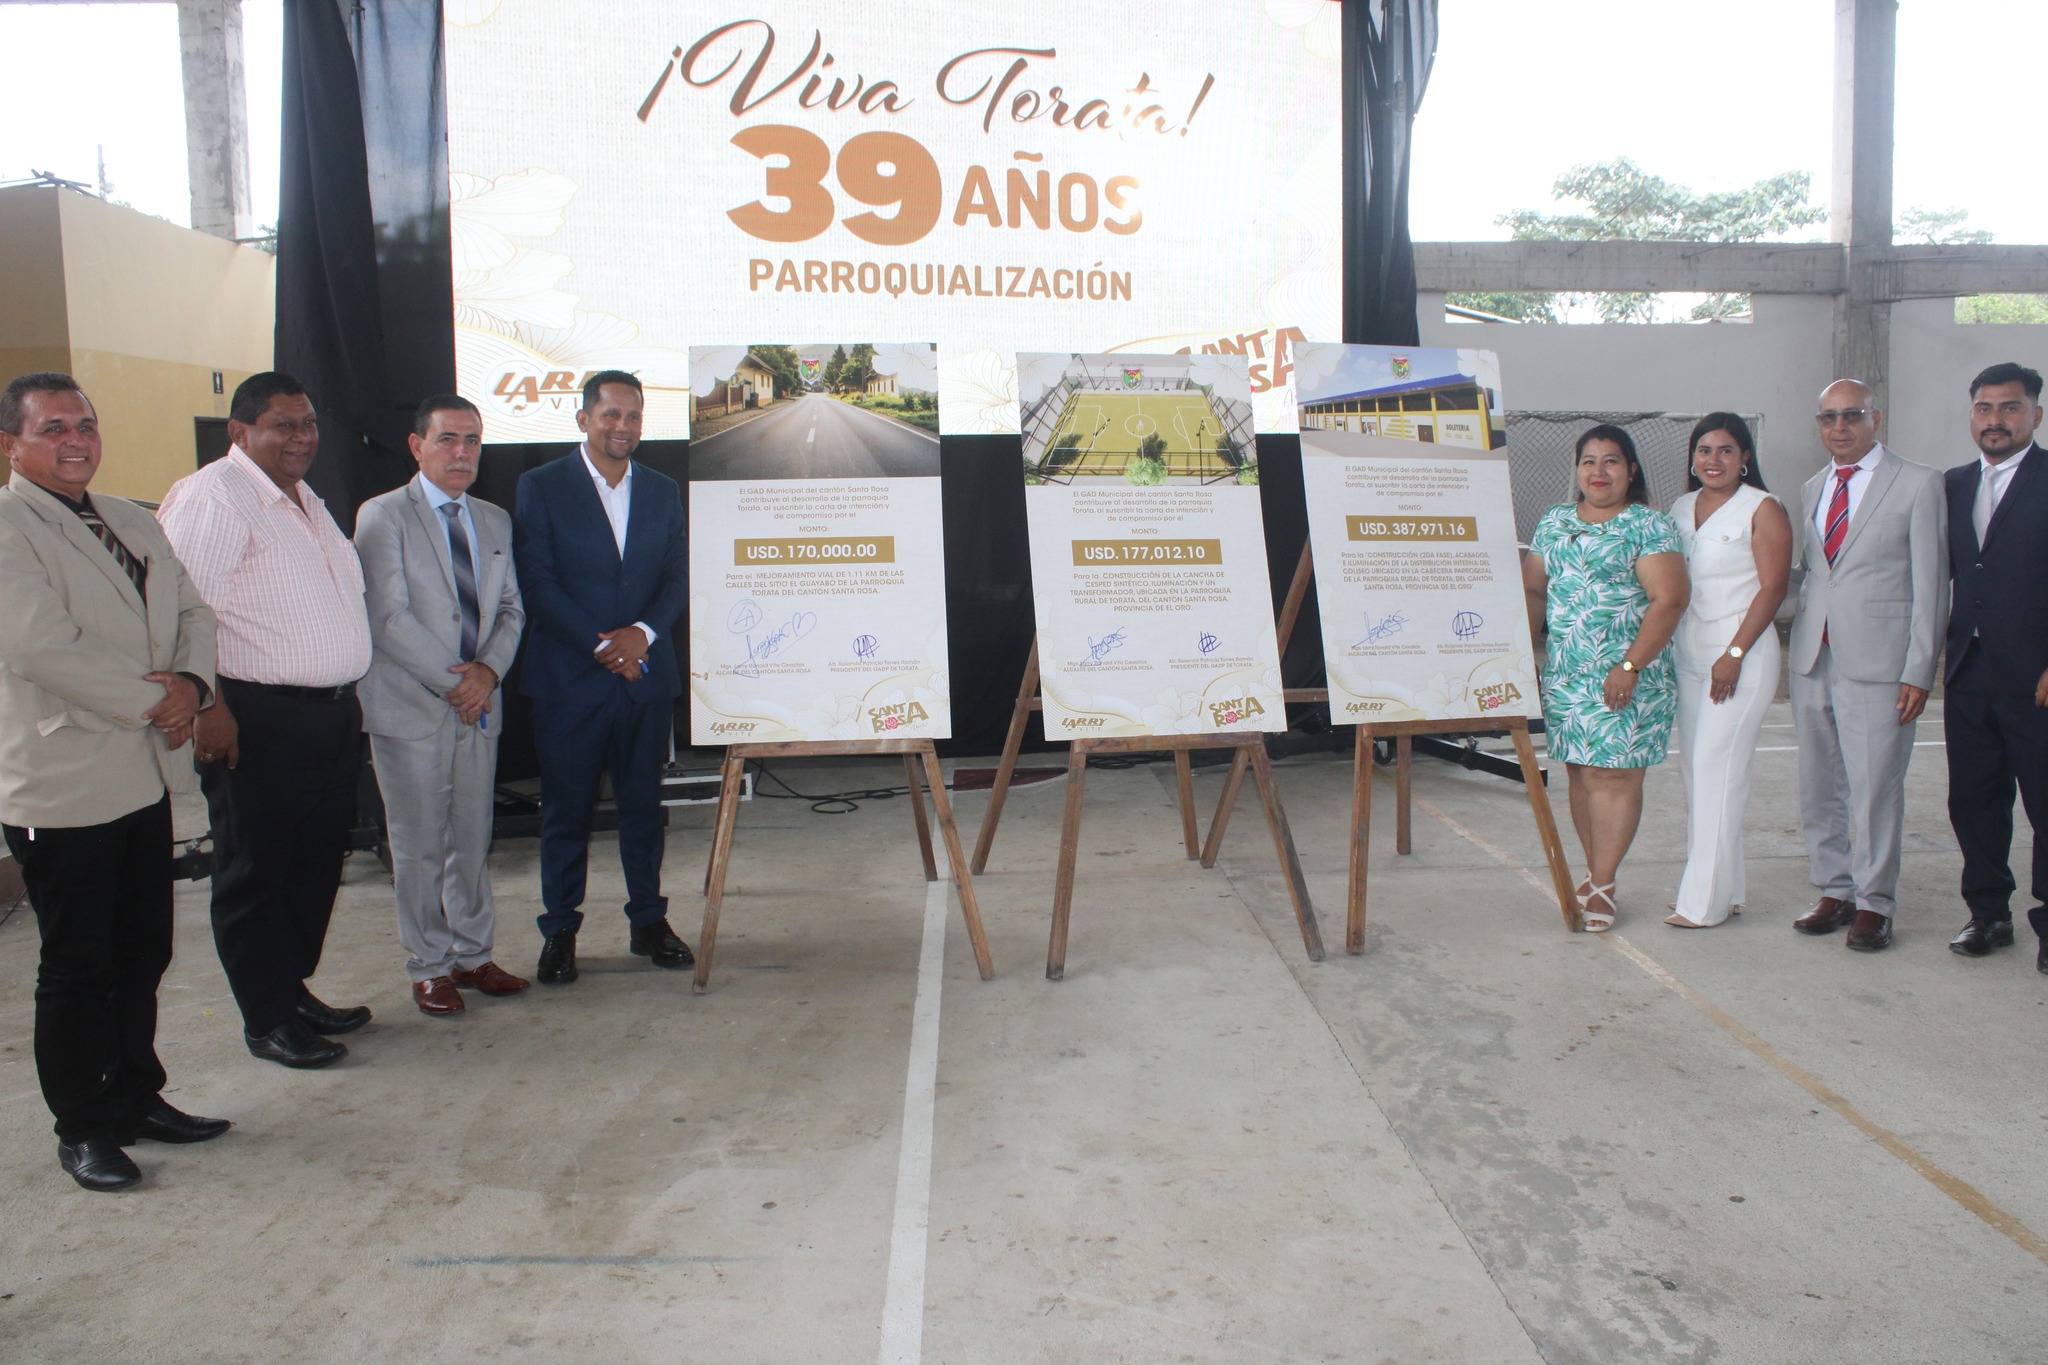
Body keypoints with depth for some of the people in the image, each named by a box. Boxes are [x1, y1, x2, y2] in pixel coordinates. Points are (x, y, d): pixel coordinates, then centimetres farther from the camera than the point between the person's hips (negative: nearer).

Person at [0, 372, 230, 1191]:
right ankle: (82, 1127, 19)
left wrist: (192, 683, -6)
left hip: (146, 776, 7)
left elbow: (191, 610, 14)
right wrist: (151, 701, -13)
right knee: (77, 967, 5)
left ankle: (137, 1096, 31)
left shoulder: (133, 523, 15)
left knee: (143, 953, 16)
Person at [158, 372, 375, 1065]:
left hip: (334, 714, 9)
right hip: (258, 722, -9)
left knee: (316, 865, 16)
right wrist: (207, 702, -23)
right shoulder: (211, 497, -12)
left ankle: (294, 990, 31)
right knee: (254, 872, 4)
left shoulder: (307, 502, 17)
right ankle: (267, 1020, 15)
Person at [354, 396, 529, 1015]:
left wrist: (488, 669, -7)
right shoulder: (383, 516, -4)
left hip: (478, 705, 5)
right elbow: (388, 616, -12)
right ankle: (428, 967, 14)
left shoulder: (495, 522, 14)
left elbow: (511, 609, 12)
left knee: (473, 839, 11)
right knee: (419, 846, 3)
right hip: (411, 708, -5)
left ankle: (472, 954, 23)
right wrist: (450, 684, -13)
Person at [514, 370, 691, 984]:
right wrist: (601, 646, -14)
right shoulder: (542, 486, 0)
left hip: (646, 675, 3)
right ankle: (559, 931, 16)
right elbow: (537, 583, -7)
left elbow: (679, 577, 7)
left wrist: (643, 632, -12)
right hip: (569, 679, -3)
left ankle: (648, 921, 23)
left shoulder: (663, 492, 11)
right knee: (566, 809, 4)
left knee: (643, 802, 10)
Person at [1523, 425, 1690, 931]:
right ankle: (1596, 874, 20)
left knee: (1615, 774, -5)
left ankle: (1601, 885, 3)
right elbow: (1534, 591, 18)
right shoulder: (1553, 523, 14)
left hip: (1626, 678, -5)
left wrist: (1631, 666, -17)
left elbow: (1668, 600, -11)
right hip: (1564, 675, 5)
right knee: (1580, 774, 8)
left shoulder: (1648, 527, -3)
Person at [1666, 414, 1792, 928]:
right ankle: (1721, 887, 17)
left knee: (1717, 768, -8)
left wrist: (1734, 655, -16)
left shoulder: (1763, 510, -6)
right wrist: (1665, 647, 7)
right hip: (1687, 652, 7)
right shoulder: (1681, 509, 13)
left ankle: (1706, 901, -2)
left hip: (1741, 654, -7)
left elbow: (1773, 587, -11)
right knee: (1695, 767, 7)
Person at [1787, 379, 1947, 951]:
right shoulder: (1812, 489, 16)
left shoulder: (1917, 484, -1)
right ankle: (1834, 891, 22)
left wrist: (1919, 671, -9)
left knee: (1874, 788, -3)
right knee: (1818, 786, 9)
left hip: (1877, 663, -5)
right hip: (1812, 661, 5)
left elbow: (1929, 586, -5)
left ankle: (1873, 904, 9)